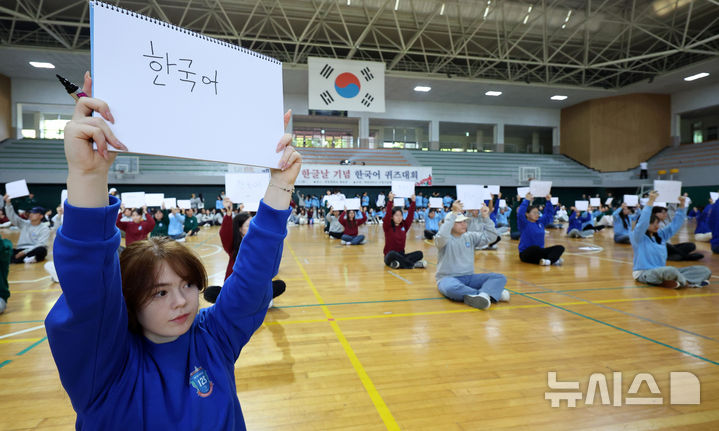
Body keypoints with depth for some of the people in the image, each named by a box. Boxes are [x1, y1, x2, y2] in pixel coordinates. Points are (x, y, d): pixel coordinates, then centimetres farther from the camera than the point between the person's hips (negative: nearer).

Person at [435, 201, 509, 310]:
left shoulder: (470, 236, 11)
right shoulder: (445, 239, -7)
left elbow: (491, 237, 7)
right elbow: (441, 237, -31)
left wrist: (485, 218, -4)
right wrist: (453, 213, -29)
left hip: (469, 277, 6)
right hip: (448, 278, -6)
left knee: (500, 277, -12)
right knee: (452, 288, -42)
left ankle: (484, 295, -42)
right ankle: (494, 293, -38)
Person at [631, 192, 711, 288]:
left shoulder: (661, 235, 15)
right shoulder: (638, 237, -7)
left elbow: (675, 224, 15)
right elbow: (642, 222, -24)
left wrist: (682, 205, 3)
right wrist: (650, 201, -29)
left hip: (662, 272, 8)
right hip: (643, 273, -8)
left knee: (705, 270, -3)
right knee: (670, 271, -41)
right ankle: (687, 282, -11)